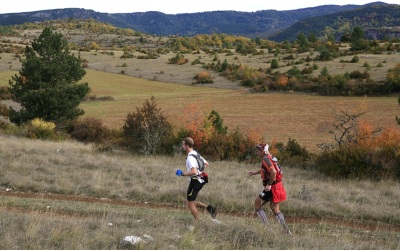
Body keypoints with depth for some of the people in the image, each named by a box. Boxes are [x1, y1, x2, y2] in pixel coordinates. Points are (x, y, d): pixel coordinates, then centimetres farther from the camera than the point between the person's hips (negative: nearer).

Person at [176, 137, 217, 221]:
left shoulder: (190, 157, -21)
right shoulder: (196, 153, 9)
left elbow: (194, 172, -32)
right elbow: (206, 163, 20)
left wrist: (183, 173, -22)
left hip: (194, 181, -9)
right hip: (200, 180, 9)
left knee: (190, 204, 2)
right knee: (191, 202, 17)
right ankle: (208, 207, 5)